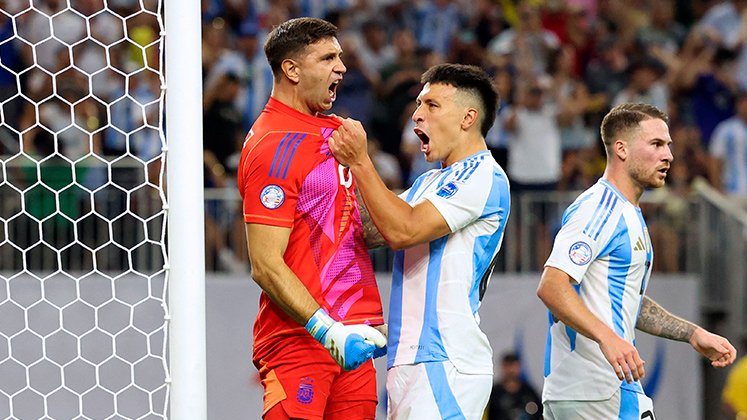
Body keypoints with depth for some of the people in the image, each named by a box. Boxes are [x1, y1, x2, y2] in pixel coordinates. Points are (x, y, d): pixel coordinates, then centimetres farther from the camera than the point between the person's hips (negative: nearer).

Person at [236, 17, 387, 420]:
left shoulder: (330, 130, 16)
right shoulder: (273, 147, -13)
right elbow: (266, 266, -18)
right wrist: (329, 331, -24)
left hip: (345, 332, 8)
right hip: (298, 341, -8)